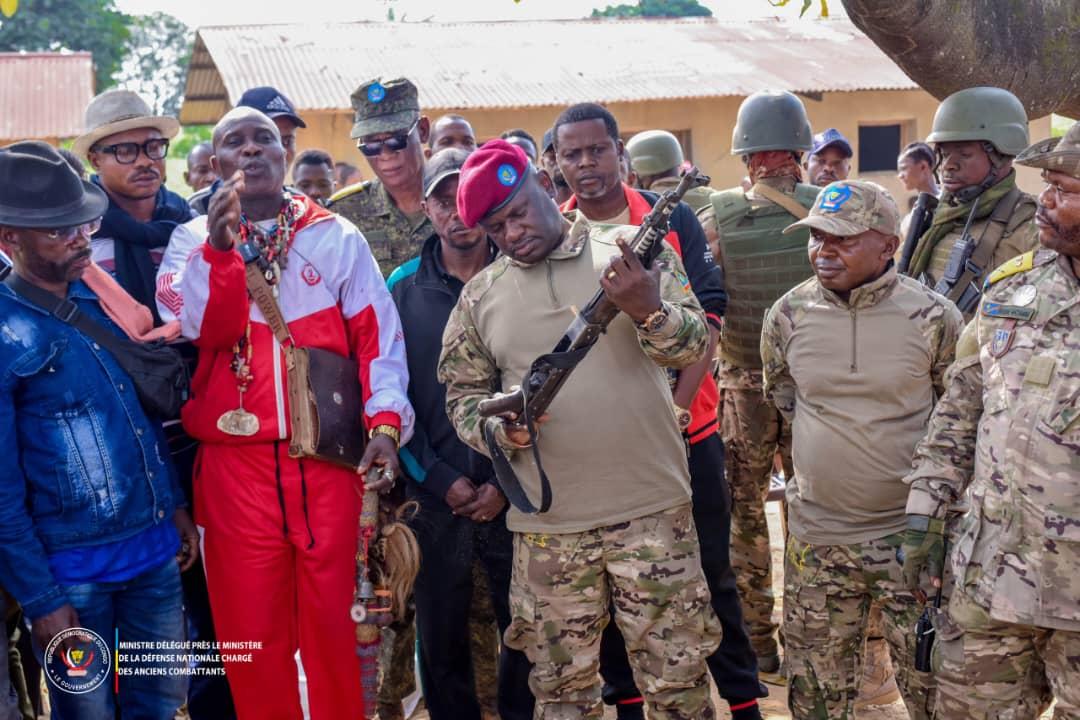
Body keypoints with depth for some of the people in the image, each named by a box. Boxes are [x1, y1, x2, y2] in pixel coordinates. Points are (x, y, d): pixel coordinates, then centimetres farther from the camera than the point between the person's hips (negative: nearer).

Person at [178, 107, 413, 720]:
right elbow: (199, 336, -6)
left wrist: (385, 422, -9)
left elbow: (378, 334, 2)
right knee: (249, 621, 5)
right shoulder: (194, 243, 8)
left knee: (331, 617, 4)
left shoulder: (337, 237, 7)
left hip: (327, 458, 0)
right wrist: (221, 248, -16)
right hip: (234, 462, 1)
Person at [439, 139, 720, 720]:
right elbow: (463, 394, 10)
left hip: (651, 509, -2)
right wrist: (501, 430, -11)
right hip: (547, 526, 2)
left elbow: (695, 346, -4)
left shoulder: (632, 250, 0)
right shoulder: (480, 296, 6)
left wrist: (648, 311, -25)